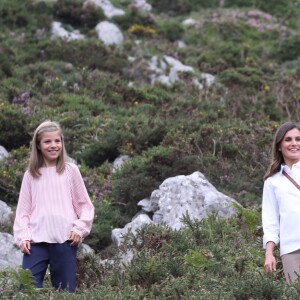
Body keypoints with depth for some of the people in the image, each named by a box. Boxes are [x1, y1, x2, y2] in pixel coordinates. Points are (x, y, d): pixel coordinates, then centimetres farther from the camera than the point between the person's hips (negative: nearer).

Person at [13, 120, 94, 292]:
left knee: (65, 290, 1)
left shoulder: (71, 170, 7)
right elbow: (23, 209, 9)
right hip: (37, 240, 1)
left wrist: (79, 229, -3)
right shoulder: (31, 175, 10)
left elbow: (84, 205, 9)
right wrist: (22, 236, -2)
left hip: (65, 240, -1)